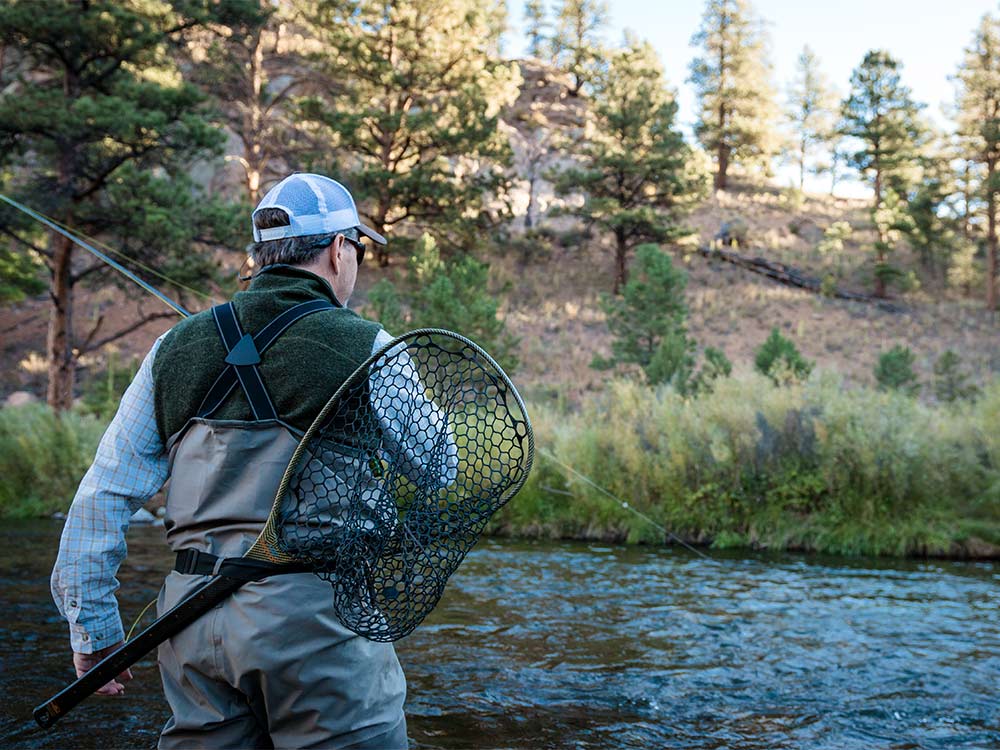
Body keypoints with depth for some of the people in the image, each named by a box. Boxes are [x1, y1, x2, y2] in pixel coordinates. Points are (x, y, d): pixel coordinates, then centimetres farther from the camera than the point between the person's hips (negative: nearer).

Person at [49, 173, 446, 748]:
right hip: (315, 622, -5)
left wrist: (93, 630, 13)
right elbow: (445, 474, 2)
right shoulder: (366, 350, -6)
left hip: (194, 615, 5)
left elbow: (102, 497, 7)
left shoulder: (177, 349, 8)